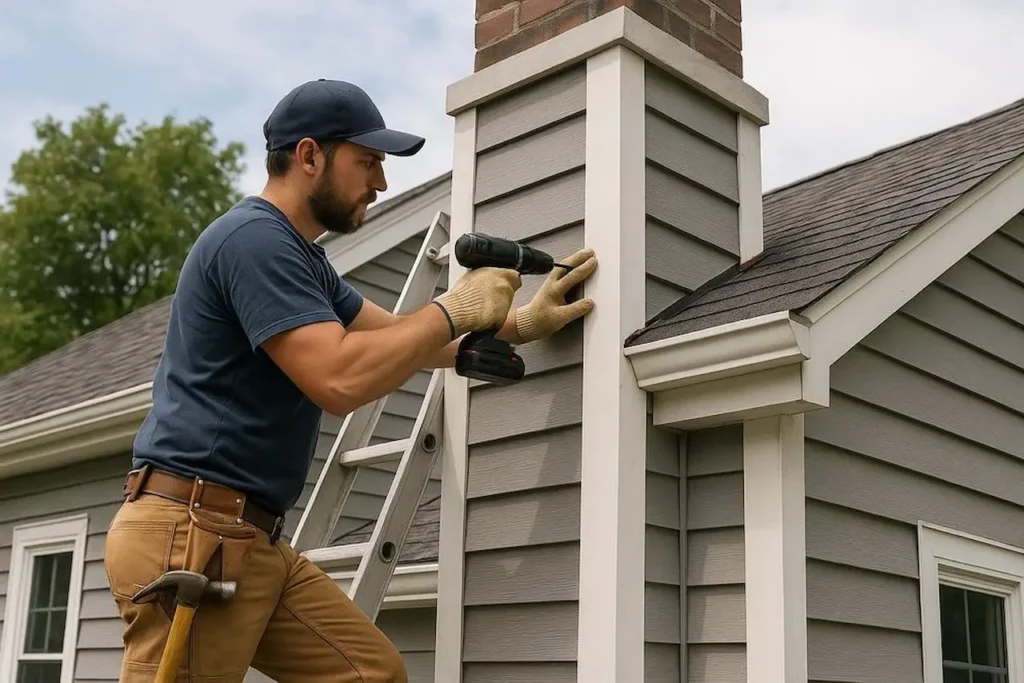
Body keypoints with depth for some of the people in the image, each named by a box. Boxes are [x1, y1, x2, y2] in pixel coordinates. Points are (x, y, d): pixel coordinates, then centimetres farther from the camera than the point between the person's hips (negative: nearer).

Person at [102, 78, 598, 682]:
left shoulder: (301, 256, 19)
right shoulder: (255, 237, -14)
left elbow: (406, 342, 22)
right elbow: (339, 379, -24)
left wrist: (523, 324, 11)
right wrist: (455, 310, -12)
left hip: (249, 541, 10)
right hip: (188, 537, -10)